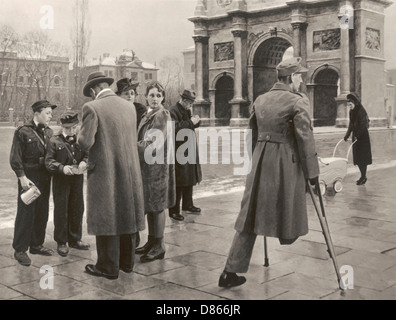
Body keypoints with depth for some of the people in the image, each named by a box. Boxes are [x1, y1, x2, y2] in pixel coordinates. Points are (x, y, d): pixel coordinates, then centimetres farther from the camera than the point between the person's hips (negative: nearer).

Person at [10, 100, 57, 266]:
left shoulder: (49, 132, 12)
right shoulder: (22, 132, -6)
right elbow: (15, 158, -8)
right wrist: (22, 177, -15)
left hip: (45, 179, 6)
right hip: (29, 179, -6)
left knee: (42, 213, 11)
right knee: (26, 214, -3)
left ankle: (36, 245, 25)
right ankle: (20, 250, 7)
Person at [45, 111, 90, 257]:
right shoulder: (54, 141, -4)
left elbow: (87, 154, 8)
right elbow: (49, 161, -8)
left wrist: (84, 161, -15)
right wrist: (62, 168, -25)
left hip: (77, 180, 3)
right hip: (61, 181, -3)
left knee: (77, 210, 11)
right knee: (61, 211, 4)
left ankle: (75, 239, 26)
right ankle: (61, 242, 16)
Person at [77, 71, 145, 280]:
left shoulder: (92, 108, -12)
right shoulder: (129, 107, 7)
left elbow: (85, 143, -18)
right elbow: (131, 139, 11)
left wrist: (81, 132, 5)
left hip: (105, 173, -6)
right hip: (130, 172, 6)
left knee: (106, 218, 4)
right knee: (126, 215, 15)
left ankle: (108, 267, 14)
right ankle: (127, 262, 27)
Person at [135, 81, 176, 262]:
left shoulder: (162, 115, -11)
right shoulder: (148, 115, 15)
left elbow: (156, 143, -18)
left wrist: (135, 146, -12)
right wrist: (138, 144, 0)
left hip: (157, 165, -8)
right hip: (147, 165, 8)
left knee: (156, 206, -3)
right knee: (150, 205, 13)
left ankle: (159, 246, 5)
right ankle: (152, 241, 23)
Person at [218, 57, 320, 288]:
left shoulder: (260, 100, 12)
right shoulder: (298, 101, -7)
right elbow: (305, 139, -9)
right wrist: (313, 173, -3)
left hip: (260, 160, 6)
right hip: (287, 162, -6)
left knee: (251, 214, 7)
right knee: (287, 206, 15)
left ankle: (231, 272, 8)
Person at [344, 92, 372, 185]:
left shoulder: (361, 111, -16)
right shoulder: (351, 112, 9)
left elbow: (363, 125, -20)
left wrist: (357, 136, -23)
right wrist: (347, 135, 6)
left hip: (363, 136, -8)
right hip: (356, 136, 8)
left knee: (362, 157, -4)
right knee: (357, 157, 9)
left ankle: (363, 176, 2)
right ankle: (363, 176, 16)